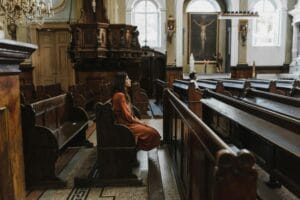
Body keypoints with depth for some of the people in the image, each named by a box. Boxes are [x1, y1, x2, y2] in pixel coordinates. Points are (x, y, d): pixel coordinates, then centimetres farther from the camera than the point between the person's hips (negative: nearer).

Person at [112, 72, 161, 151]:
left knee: (152, 131, 4)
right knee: (152, 133, -14)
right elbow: (127, 115, -20)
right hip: (125, 125, -10)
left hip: (129, 121, 10)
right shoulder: (120, 95, -20)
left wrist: (138, 120, 6)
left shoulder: (124, 94, 12)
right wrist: (138, 121, -7)